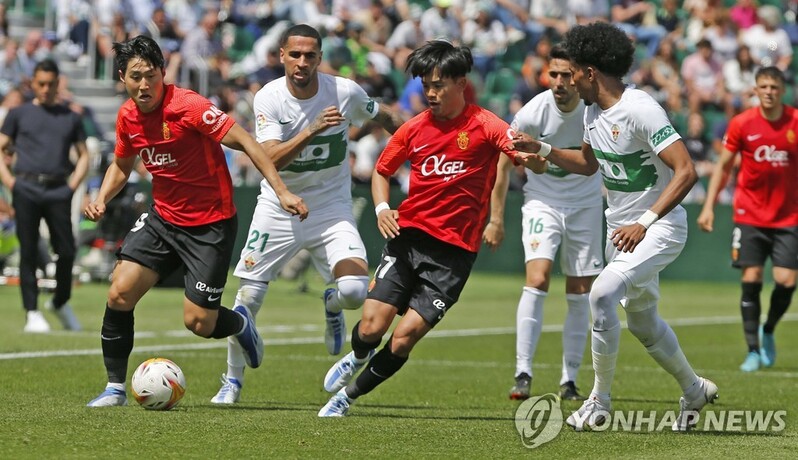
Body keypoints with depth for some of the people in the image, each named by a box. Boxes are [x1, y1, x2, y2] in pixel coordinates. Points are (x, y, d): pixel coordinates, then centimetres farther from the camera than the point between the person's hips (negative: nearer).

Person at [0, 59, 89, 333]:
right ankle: (32, 312, -1)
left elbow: (83, 155, 20)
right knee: (29, 251, -3)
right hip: (26, 189, -1)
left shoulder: (70, 118, 16)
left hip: (58, 190, 1)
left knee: (67, 251, -3)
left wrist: (72, 185, 5)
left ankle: (60, 303, 19)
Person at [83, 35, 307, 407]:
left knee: (198, 322, -7)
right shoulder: (127, 116, 0)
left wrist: (282, 192, -27)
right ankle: (115, 387, 4)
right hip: (163, 218, 6)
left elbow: (245, 142, -21)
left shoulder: (189, 107, -22)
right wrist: (102, 198, 0)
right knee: (120, 293, -10)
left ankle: (240, 323, 30)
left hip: (211, 223, -6)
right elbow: (121, 165, 19)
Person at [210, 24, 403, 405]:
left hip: (332, 206, 0)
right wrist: (312, 130, -38)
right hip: (279, 206, 0)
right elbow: (271, 159, -25)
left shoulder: (345, 92, -11)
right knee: (249, 296, 0)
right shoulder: (268, 98, -14)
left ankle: (332, 305, 18)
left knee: (355, 290, -21)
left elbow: (383, 117, 10)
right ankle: (233, 379, 22)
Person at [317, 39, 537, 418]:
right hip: (408, 235, 3)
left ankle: (350, 395, 12)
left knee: (403, 339, -11)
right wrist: (382, 208, 1)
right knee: (371, 328, -9)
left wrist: (530, 154, -42)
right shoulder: (414, 129, 6)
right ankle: (358, 357, 29)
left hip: (454, 251, -3)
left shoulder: (484, 126, -5)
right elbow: (382, 170, 21)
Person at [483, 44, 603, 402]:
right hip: (542, 202, -2)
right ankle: (523, 374, -20)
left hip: (585, 204, 2)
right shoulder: (532, 113, -19)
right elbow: (503, 163, -6)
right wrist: (496, 218, -5)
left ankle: (569, 381, 13)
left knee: (580, 296, 3)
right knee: (537, 280, -21)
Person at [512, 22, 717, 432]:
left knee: (603, 293, -25)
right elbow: (589, 163, 24)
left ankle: (599, 401, -13)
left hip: (659, 228, -9)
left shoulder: (640, 110, -23)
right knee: (643, 320, 18)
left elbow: (686, 171, -28)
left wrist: (644, 223, -33)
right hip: (621, 226, 9)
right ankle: (694, 390, 40)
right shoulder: (593, 110, 4)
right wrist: (541, 149, 10)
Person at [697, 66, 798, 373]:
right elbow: (723, 166, 7)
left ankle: (768, 332, 20)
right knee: (751, 280, -6)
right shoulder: (741, 124, -3)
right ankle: (753, 350, 3)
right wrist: (709, 206, 1)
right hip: (749, 217, 0)